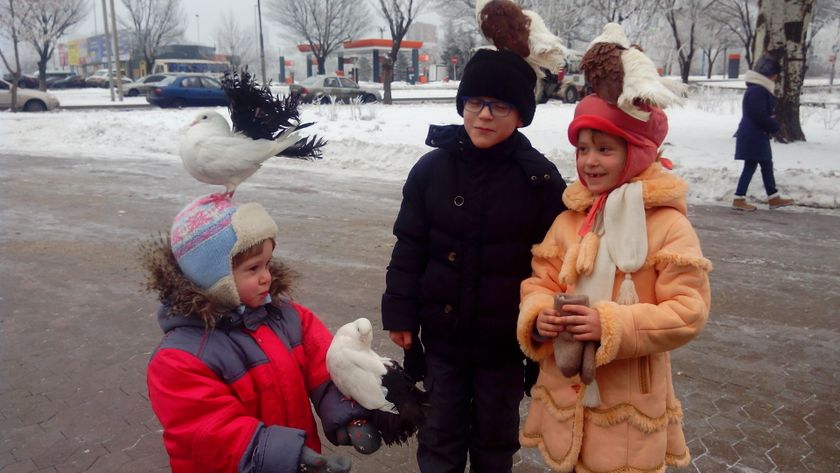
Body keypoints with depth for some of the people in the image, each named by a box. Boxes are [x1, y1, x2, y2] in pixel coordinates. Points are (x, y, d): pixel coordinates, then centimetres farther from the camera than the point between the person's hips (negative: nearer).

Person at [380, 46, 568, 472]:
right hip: (442, 335, 2)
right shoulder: (431, 169, -5)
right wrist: (399, 314, 0)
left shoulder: (540, 179, -11)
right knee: (440, 436, 17)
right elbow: (408, 249, 0)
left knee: (496, 438, 19)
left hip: (505, 341, -1)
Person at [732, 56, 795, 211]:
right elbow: (760, 116, -22)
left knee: (767, 165, 14)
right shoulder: (757, 90, -20)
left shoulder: (761, 88, 14)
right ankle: (739, 199, 3)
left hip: (757, 135, 11)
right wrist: (775, 126, -7)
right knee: (750, 166, -4)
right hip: (752, 136, -11)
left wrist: (772, 120, 2)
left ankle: (773, 198, 21)